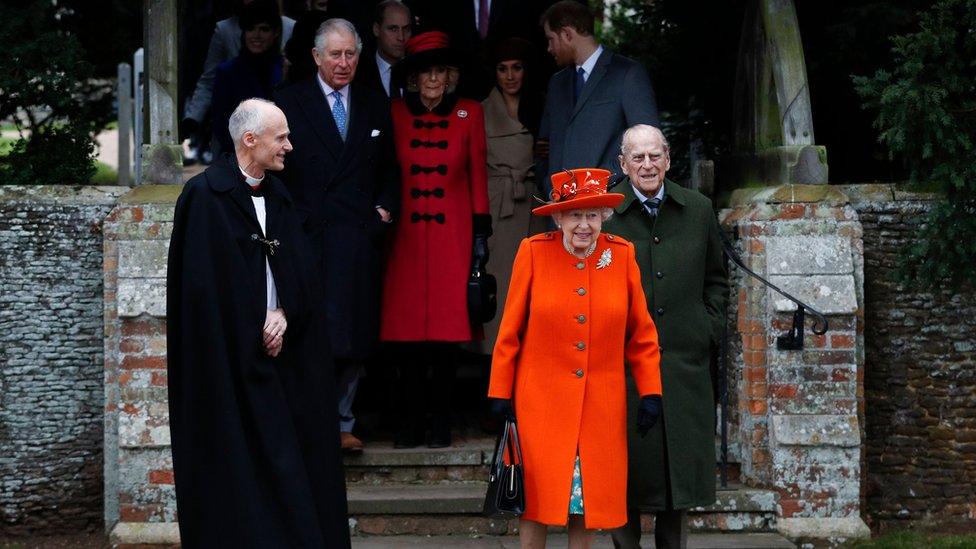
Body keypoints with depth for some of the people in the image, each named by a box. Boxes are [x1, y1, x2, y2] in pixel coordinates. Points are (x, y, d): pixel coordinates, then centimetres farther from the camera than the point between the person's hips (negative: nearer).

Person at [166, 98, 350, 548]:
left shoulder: (277, 196, 13)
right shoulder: (205, 195, -9)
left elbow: (300, 272, 10)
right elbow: (203, 285, -13)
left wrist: (284, 314, -8)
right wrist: (254, 334, -10)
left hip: (279, 353, 6)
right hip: (231, 358, -6)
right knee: (241, 463, -5)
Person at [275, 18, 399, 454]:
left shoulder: (375, 106, 14)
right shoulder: (290, 102, 3)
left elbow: (389, 171, 21)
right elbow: (276, 170, 3)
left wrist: (384, 209, 5)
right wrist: (291, 220, -6)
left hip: (361, 239, 4)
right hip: (308, 239, -4)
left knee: (356, 340, 6)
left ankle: (341, 422, 17)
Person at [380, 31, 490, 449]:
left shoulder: (469, 114, 5)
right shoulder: (395, 113, 6)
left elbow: (477, 174, 7)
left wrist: (481, 231, 3)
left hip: (452, 233, -1)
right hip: (406, 233, 1)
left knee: (447, 326, -3)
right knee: (406, 326, -3)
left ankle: (441, 420, 6)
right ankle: (412, 420, 6)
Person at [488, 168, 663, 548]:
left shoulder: (621, 255, 0)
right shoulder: (533, 252, -6)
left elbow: (641, 332, 6)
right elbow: (510, 331, -1)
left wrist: (650, 392, 0)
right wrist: (500, 394, -1)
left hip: (602, 402, 2)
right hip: (541, 400, -2)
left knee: (590, 491, 6)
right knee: (538, 492, 2)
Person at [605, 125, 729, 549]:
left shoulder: (698, 210, 7)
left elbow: (716, 278, 17)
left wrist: (710, 328, 7)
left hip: (684, 361, 3)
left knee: (681, 466, 8)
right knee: (628, 470, 3)